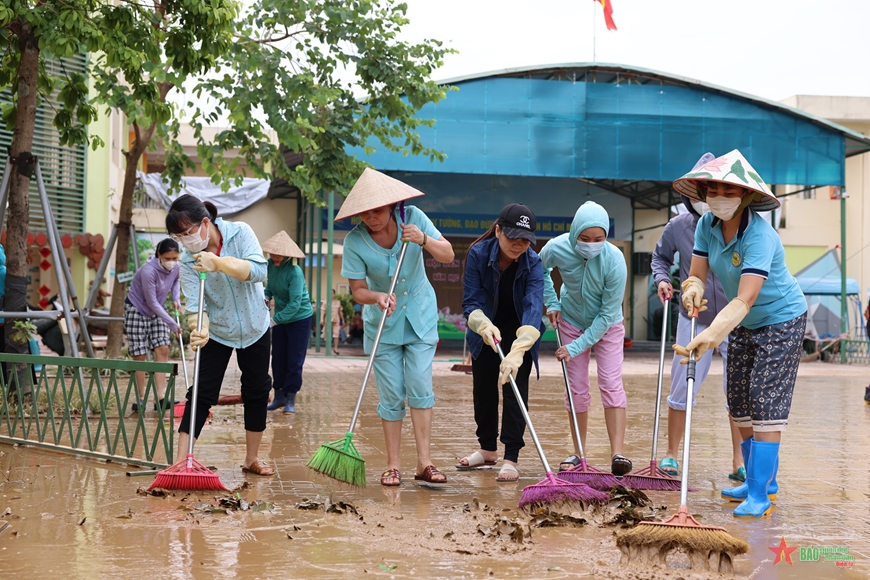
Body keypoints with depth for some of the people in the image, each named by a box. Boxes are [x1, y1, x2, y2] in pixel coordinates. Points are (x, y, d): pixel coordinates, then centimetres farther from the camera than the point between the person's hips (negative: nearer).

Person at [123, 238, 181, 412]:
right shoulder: (148, 271, -31)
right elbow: (152, 303, -25)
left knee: (162, 350, -6)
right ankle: (141, 399, 7)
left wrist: (176, 298, -4)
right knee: (140, 355, -4)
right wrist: (172, 324, -24)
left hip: (156, 313, 6)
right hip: (136, 311, -6)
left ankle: (160, 398, -9)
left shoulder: (176, 268, -11)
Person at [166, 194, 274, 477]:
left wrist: (219, 263, -42)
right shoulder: (188, 260, -17)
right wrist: (199, 330, -44)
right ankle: (181, 461, -10)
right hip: (216, 333, -1)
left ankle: (251, 459, 22)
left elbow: (258, 270, -30)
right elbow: (195, 303, -23)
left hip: (254, 327, 1)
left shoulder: (239, 233, -18)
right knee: (202, 394, -8)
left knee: (257, 393, 8)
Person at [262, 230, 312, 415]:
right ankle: (279, 396, 20)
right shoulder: (271, 265, -8)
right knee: (278, 358, 10)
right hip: (280, 317, 7)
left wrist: (274, 320, -33)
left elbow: (295, 304, -30)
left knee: (294, 361, -2)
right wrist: (267, 297, -10)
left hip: (299, 318, -7)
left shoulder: (295, 272, -27)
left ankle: (291, 400, 5)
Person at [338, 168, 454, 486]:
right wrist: (377, 297, -33)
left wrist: (423, 240, -28)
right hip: (383, 323, -1)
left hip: (420, 317, 1)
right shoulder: (354, 241, -17)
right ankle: (393, 465, 7)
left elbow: (448, 255, -10)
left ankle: (424, 463, -5)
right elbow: (358, 290, -12)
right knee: (391, 396, 0)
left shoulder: (413, 218, -13)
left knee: (420, 388, -6)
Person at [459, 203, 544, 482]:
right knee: (483, 389, 11)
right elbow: (470, 301, -25)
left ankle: (511, 459, -7)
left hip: (520, 331, -2)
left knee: (515, 389, -12)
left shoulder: (532, 263, -29)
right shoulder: (478, 254, -26)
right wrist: (484, 325, -48)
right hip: (486, 330, 2)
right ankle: (488, 449, 30)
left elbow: (533, 308, -41)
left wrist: (517, 351, -57)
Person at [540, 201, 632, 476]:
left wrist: (577, 346, -23)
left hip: (606, 326, -2)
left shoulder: (615, 260, -31)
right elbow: (540, 270, 4)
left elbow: (608, 314, -24)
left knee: (611, 384, -13)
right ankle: (578, 453, 12)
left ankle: (617, 453, -16)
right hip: (571, 322, 2)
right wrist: (551, 303, -2)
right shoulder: (556, 249, -24)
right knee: (577, 389, 3)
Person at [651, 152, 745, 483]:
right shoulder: (678, 226, -7)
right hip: (694, 320, 1)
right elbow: (660, 257, 12)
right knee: (682, 387, 6)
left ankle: (739, 462, 17)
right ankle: (672, 454, 22)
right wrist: (662, 279, -7)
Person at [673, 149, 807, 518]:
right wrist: (693, 289, -35)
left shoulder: (759, 235, -33)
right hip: (744, 325, 8)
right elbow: (697, 274, -10)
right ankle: (762, 481, 24)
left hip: (781, 320, -8)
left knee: (766, 404, -13)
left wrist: (711, 335, -53)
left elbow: (744, 301, -40)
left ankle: (759, 495, -12)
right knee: (740, 404, 11)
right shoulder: (707, 225, -11)